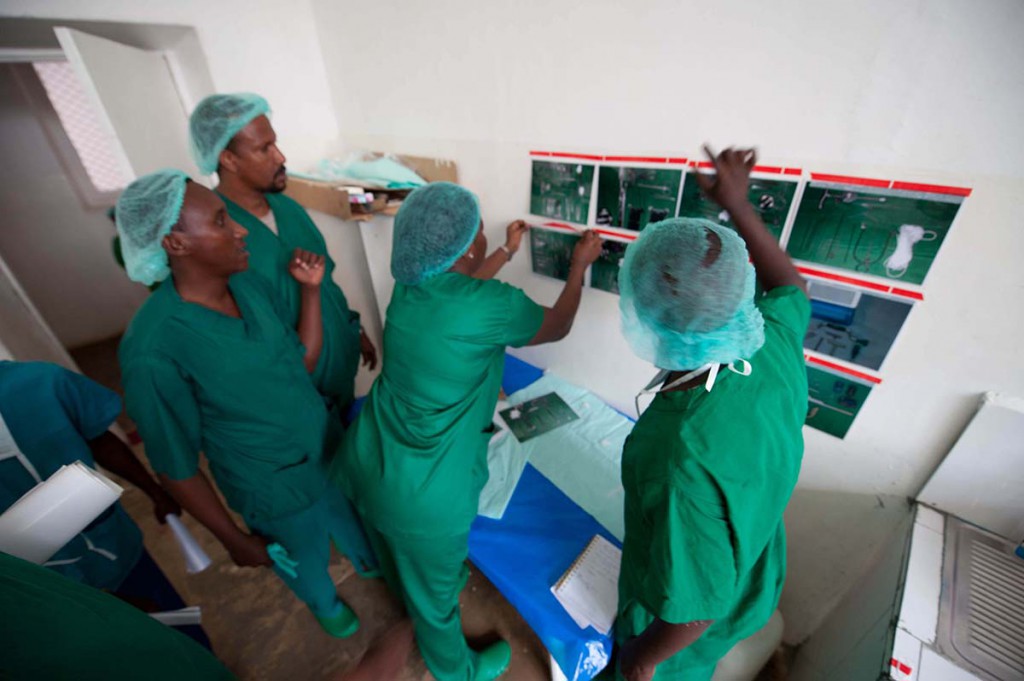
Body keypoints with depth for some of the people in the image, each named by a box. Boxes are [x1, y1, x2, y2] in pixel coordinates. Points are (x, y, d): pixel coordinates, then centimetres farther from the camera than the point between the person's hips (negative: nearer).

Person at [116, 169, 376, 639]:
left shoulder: (248, 283, -12)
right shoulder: (154, 351, -30)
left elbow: (305, 360, -5)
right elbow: (176, 467, -18)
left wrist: (311, 288, -15)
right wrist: (237, 542, -7)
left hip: (330, 448, 5)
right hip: (277, 490, -5)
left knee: (353, 517, 33)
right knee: (307, 561, 27)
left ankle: (369, 562, 67)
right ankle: (325, 604, 63)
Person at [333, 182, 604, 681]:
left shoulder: (409, 284, -6)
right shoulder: (492, 306, -26)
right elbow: (558, 326, -6)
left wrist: (508, 249, 28)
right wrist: (579, 265, 9)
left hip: (366, 463, 7)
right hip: (423, 494, -6)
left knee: (401, 561, 36)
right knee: (434, 587, 24)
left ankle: (412, 603, 69)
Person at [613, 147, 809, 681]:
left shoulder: (686, 461, -46)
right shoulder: (775, 348, -26)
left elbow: (695, 606, -29)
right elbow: (789, 288, -1)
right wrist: (737, 205, 1)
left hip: (691, 612, -5)